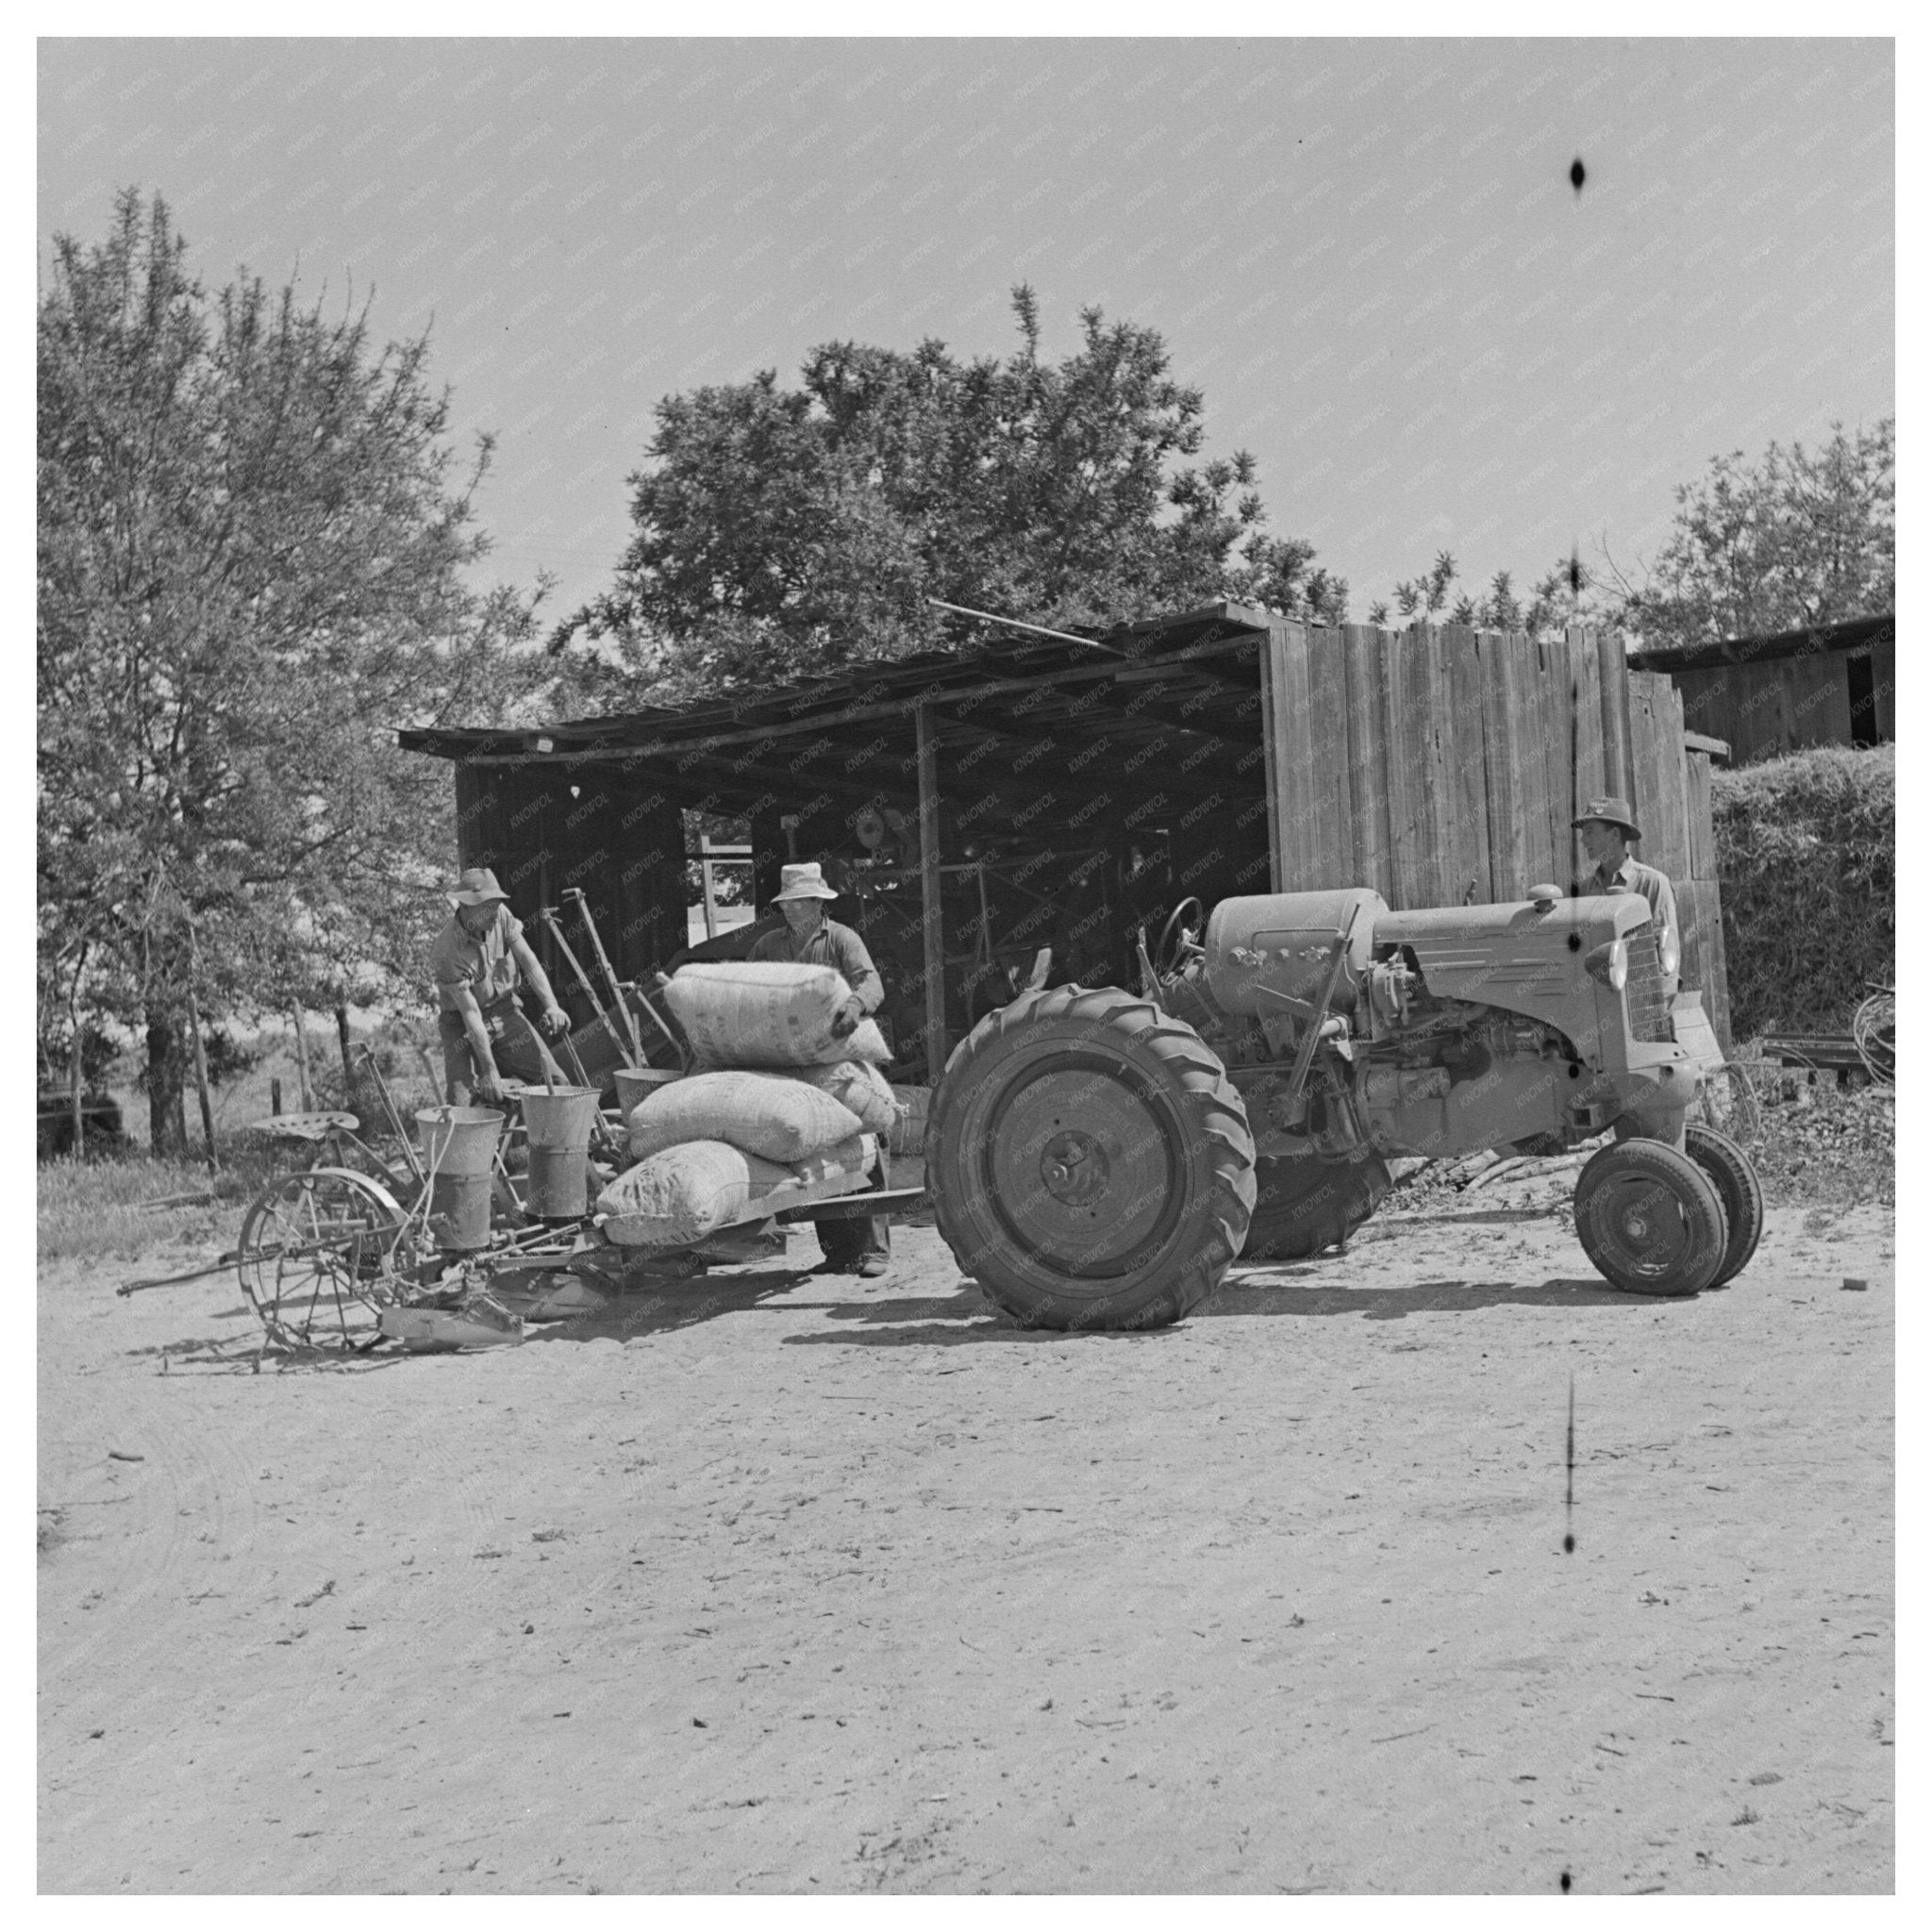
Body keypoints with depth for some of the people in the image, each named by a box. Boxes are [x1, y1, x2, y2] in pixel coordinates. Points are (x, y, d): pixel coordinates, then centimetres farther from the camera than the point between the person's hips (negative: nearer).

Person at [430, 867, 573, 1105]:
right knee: (460, 1106, -18)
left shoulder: (501, 916, -12)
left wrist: (551, 1005, -26)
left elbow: (529, 962, -10)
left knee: (555, 1081, -7)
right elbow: (470, 1013, -26)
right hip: (462, 1023, -4)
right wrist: (488, 1070, -24)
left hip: (504, 1011, 5)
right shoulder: (446, 952, -27)